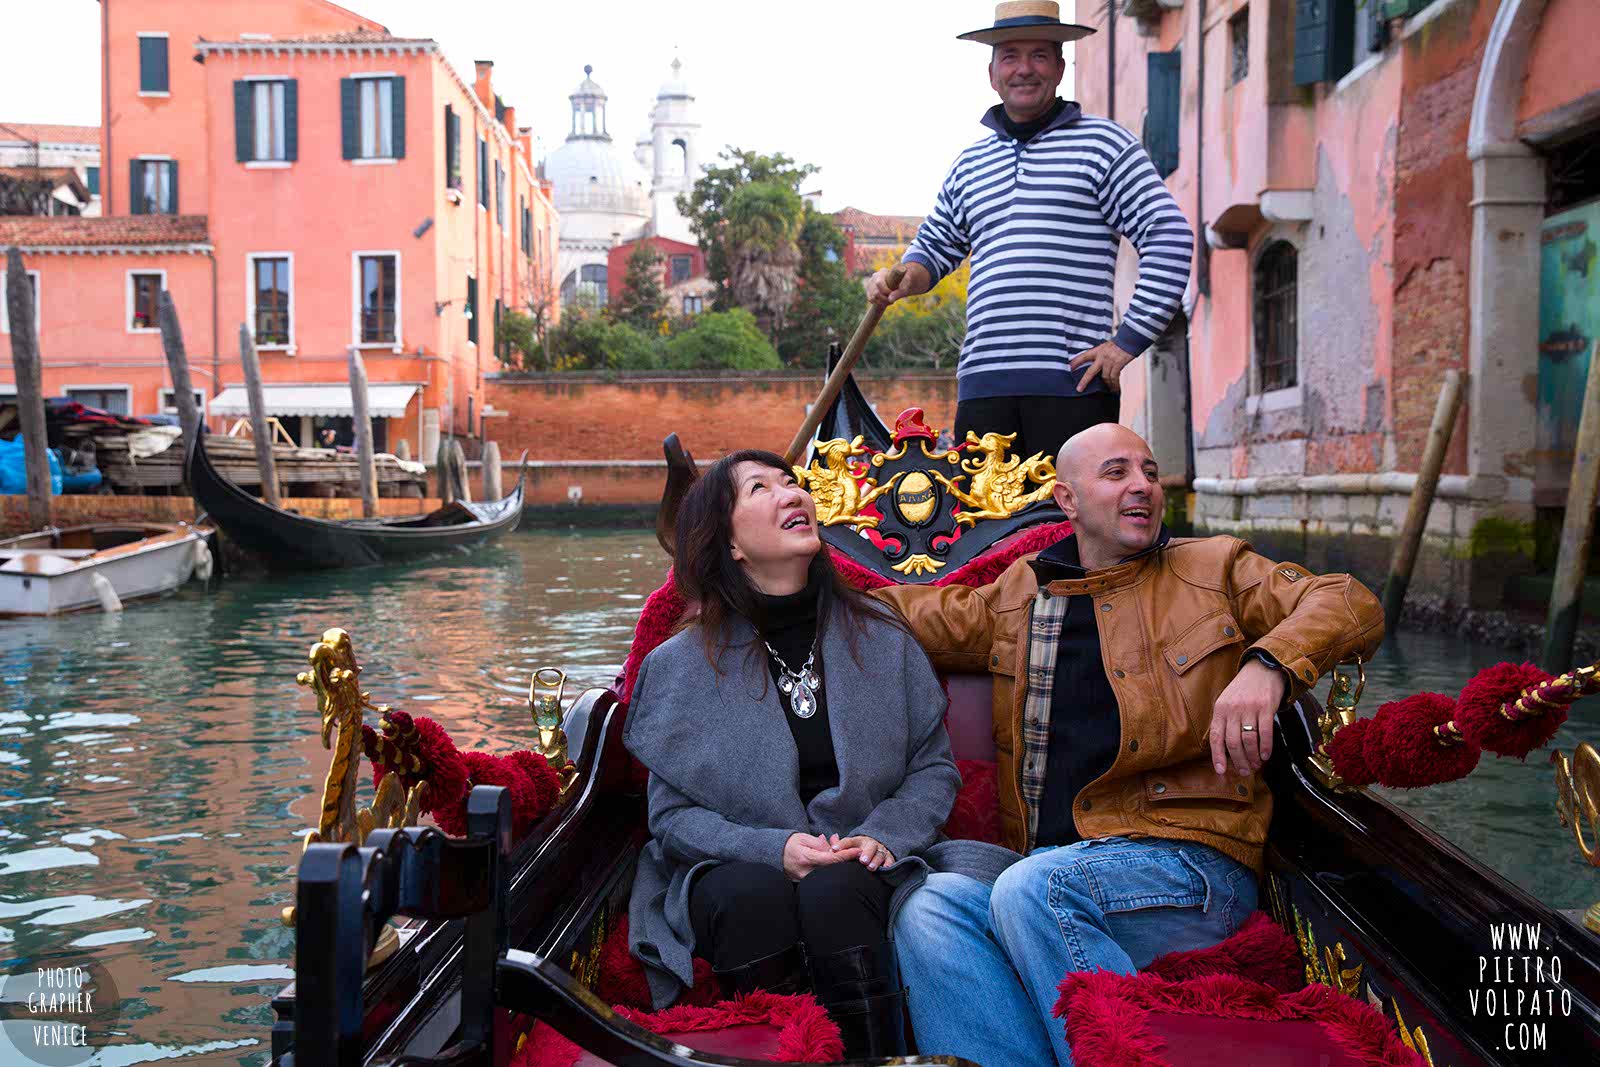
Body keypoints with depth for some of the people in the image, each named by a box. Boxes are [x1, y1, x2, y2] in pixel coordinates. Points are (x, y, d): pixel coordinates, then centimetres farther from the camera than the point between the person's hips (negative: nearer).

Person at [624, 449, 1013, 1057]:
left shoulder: (879, 636, 7)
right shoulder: (679, 667, 3)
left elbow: (934, 766, 9)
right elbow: (672, 815, 1)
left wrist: (884, 835, -12)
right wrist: (772, 849, -17)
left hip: (860, 869, 1)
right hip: (735, 874, -1)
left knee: (835, 888, -33)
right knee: (754, 893, -34)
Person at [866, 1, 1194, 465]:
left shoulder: (1102, 143, 5)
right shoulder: (971, 163, 21)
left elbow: (1170, 236, -1)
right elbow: (936, 246, 30)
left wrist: (1129, 340, -8)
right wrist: (905, 278, 6)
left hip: (1074, 379, -4)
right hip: (983, 382, 5)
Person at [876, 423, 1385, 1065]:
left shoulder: (1214, 569, 15)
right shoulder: (1017, 596, 23)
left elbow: (1353, 606, 3)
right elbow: (896, 613, 33)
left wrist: (1268, 663, -16)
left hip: (1189, 862, -3)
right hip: (1052, 874, 4)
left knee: (1030, 888, -34)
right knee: (929, 908, -28)